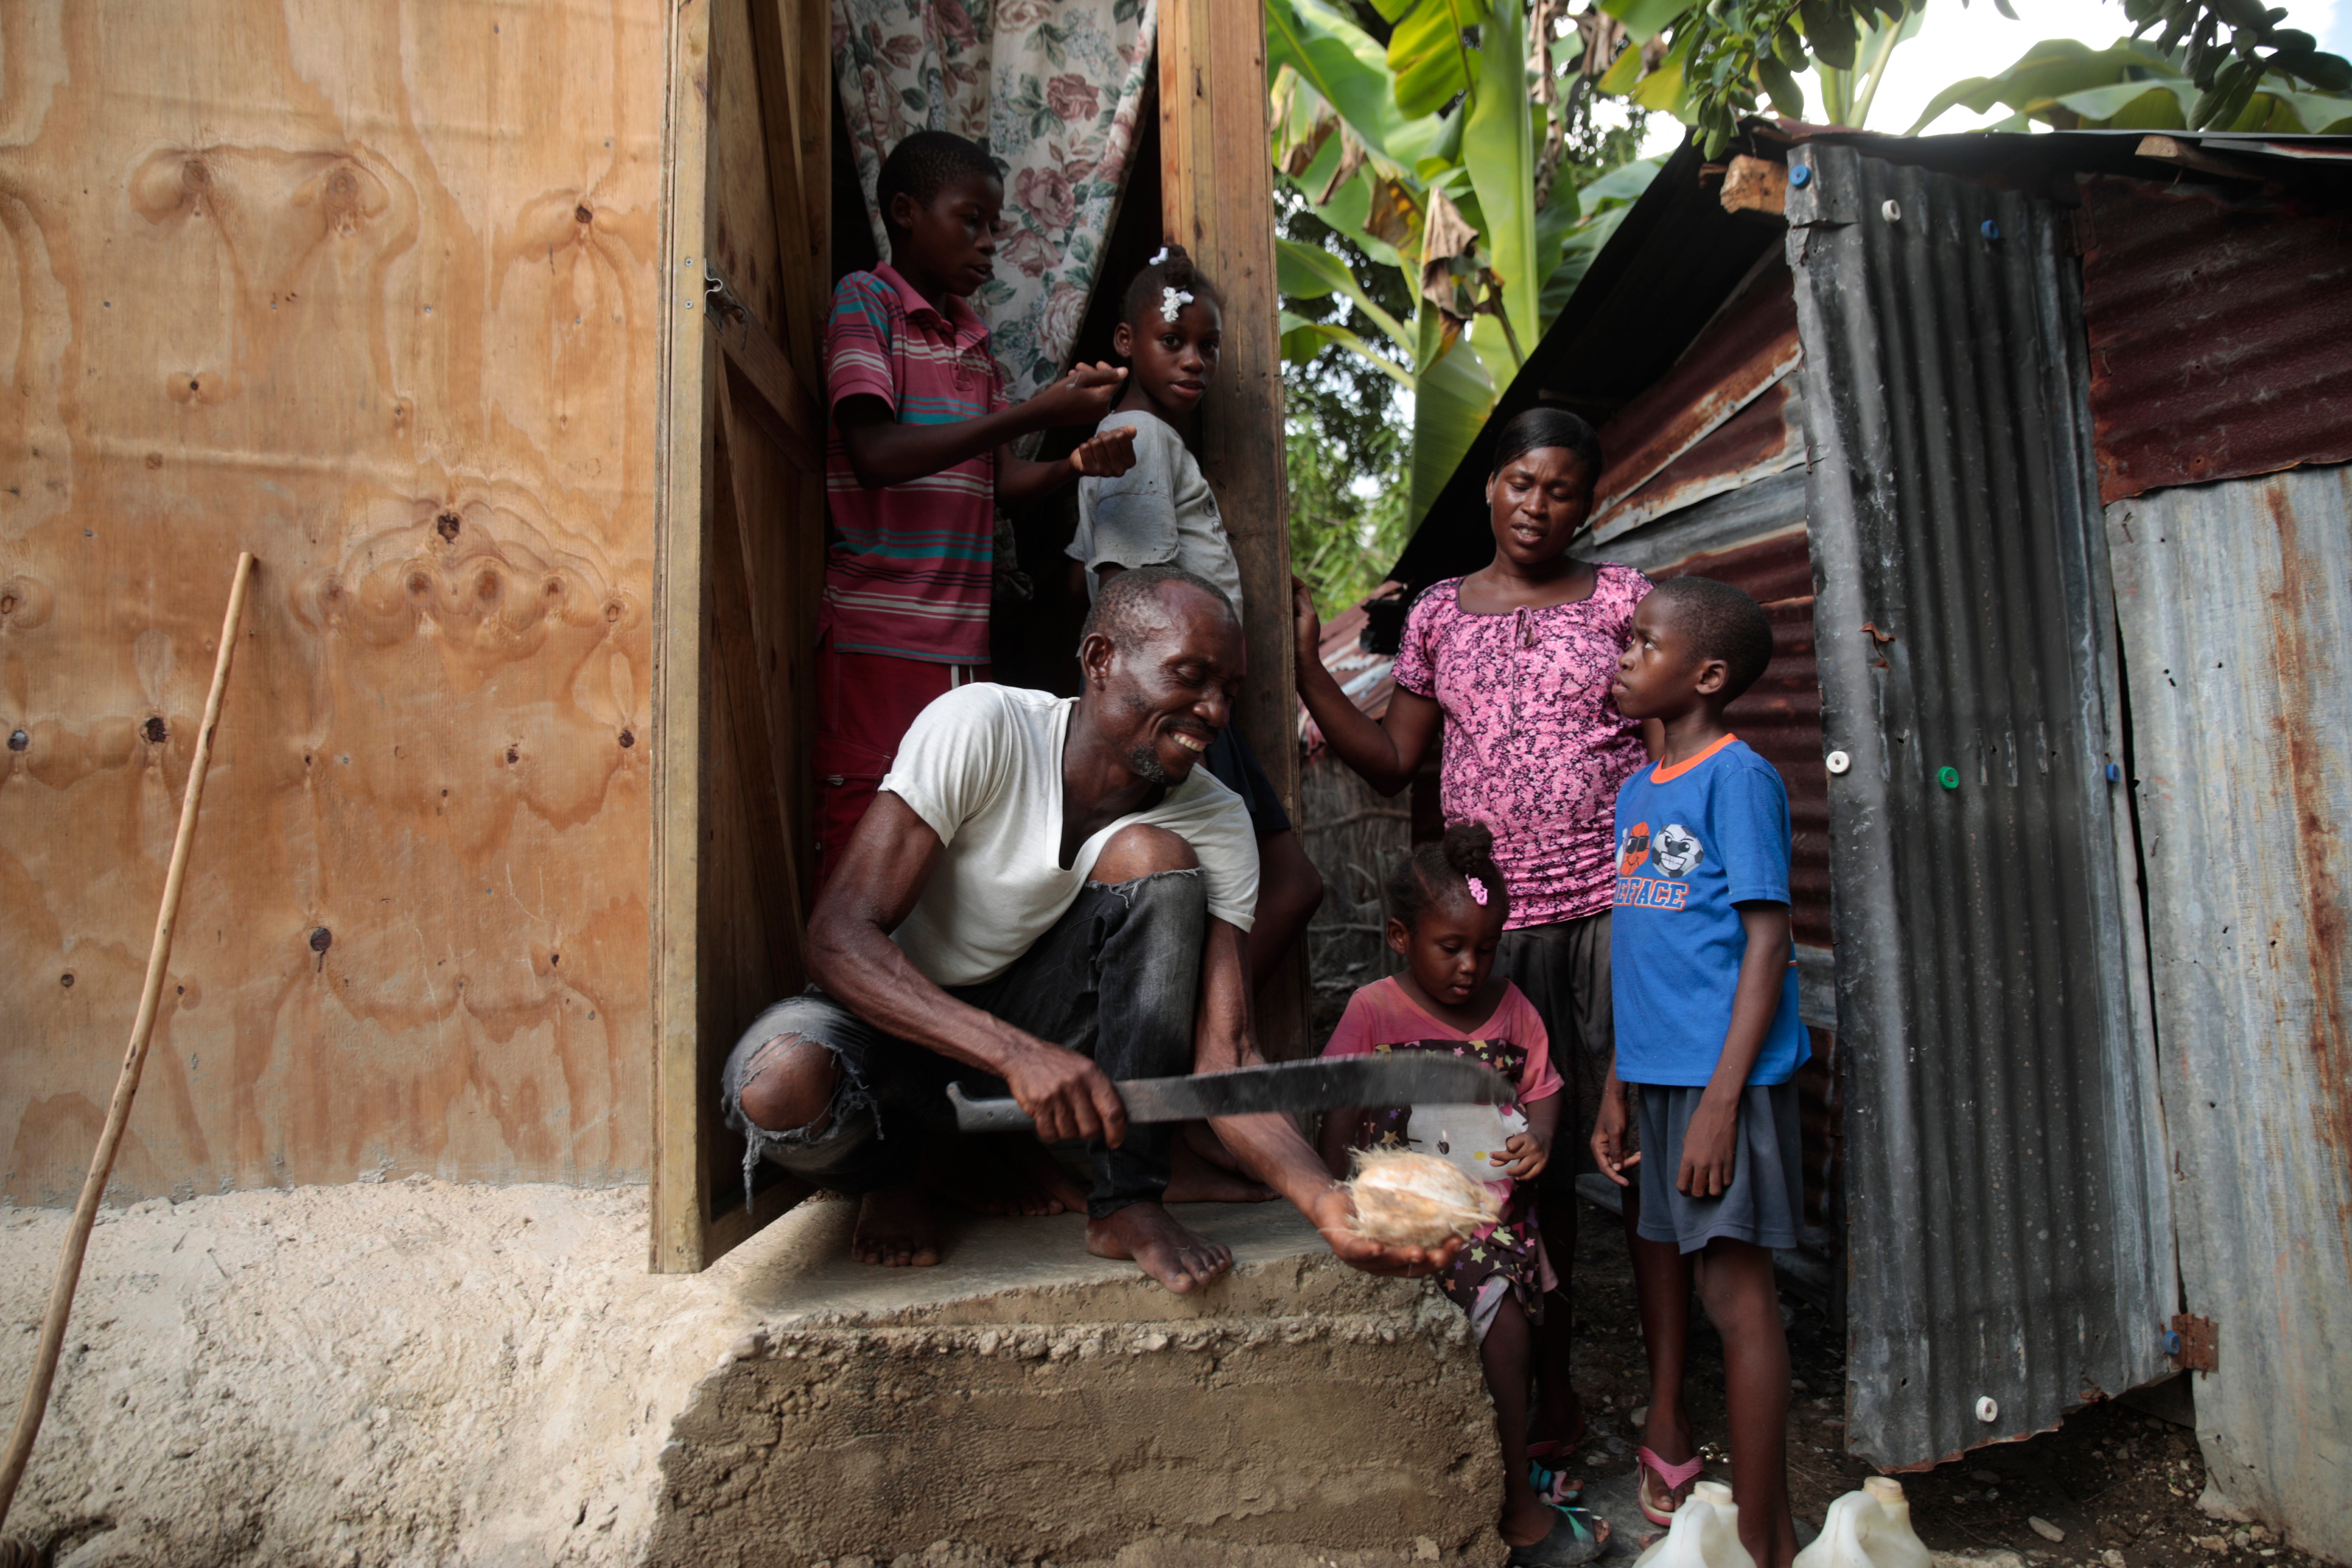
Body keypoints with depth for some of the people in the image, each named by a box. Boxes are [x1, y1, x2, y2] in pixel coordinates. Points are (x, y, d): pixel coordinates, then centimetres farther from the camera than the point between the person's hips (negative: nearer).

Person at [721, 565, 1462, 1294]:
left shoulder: (1218, 823, -14)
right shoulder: (979, 727, -23)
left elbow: (1223, 1053, -21)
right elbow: (839, 935, -29)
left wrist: (1327, 1200, -40)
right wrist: (1016, 1053, -43)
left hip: (1036, 1014, 2)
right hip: (901, 1014, -2)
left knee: (1153, 855, -26)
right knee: (781, 1082, -38)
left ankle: (1125, 1204, -18)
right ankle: (906, 1157, 0)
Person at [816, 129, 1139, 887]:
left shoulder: (974, 340, 20)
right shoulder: (865, 300, -1)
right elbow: (876, 455, -15)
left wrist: (1074, 465, -1)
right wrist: (1038, 413, -17)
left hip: (964, 642, 7)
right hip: (880, 636, -7)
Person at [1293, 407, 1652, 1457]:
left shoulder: (1624, 599, 7)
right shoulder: (1439, 614, 12)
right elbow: (1392, 763, 10)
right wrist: (1306, 666, 4)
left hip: (1614, 908, -1)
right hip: (1493, 919, 2)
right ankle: (1554, 1392, 23)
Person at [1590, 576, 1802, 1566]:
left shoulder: (1737, 778, -10)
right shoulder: (1636, 794, 13)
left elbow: (1767, 939, -14)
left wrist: (1724, 1096, -20)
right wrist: (1615, 1087, 16)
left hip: (1721, 1076, -8)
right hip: (1656, 1073, 8)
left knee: (1735, 1289, -3)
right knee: (1658, 1260, 18)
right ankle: (1668, 1453, 38)